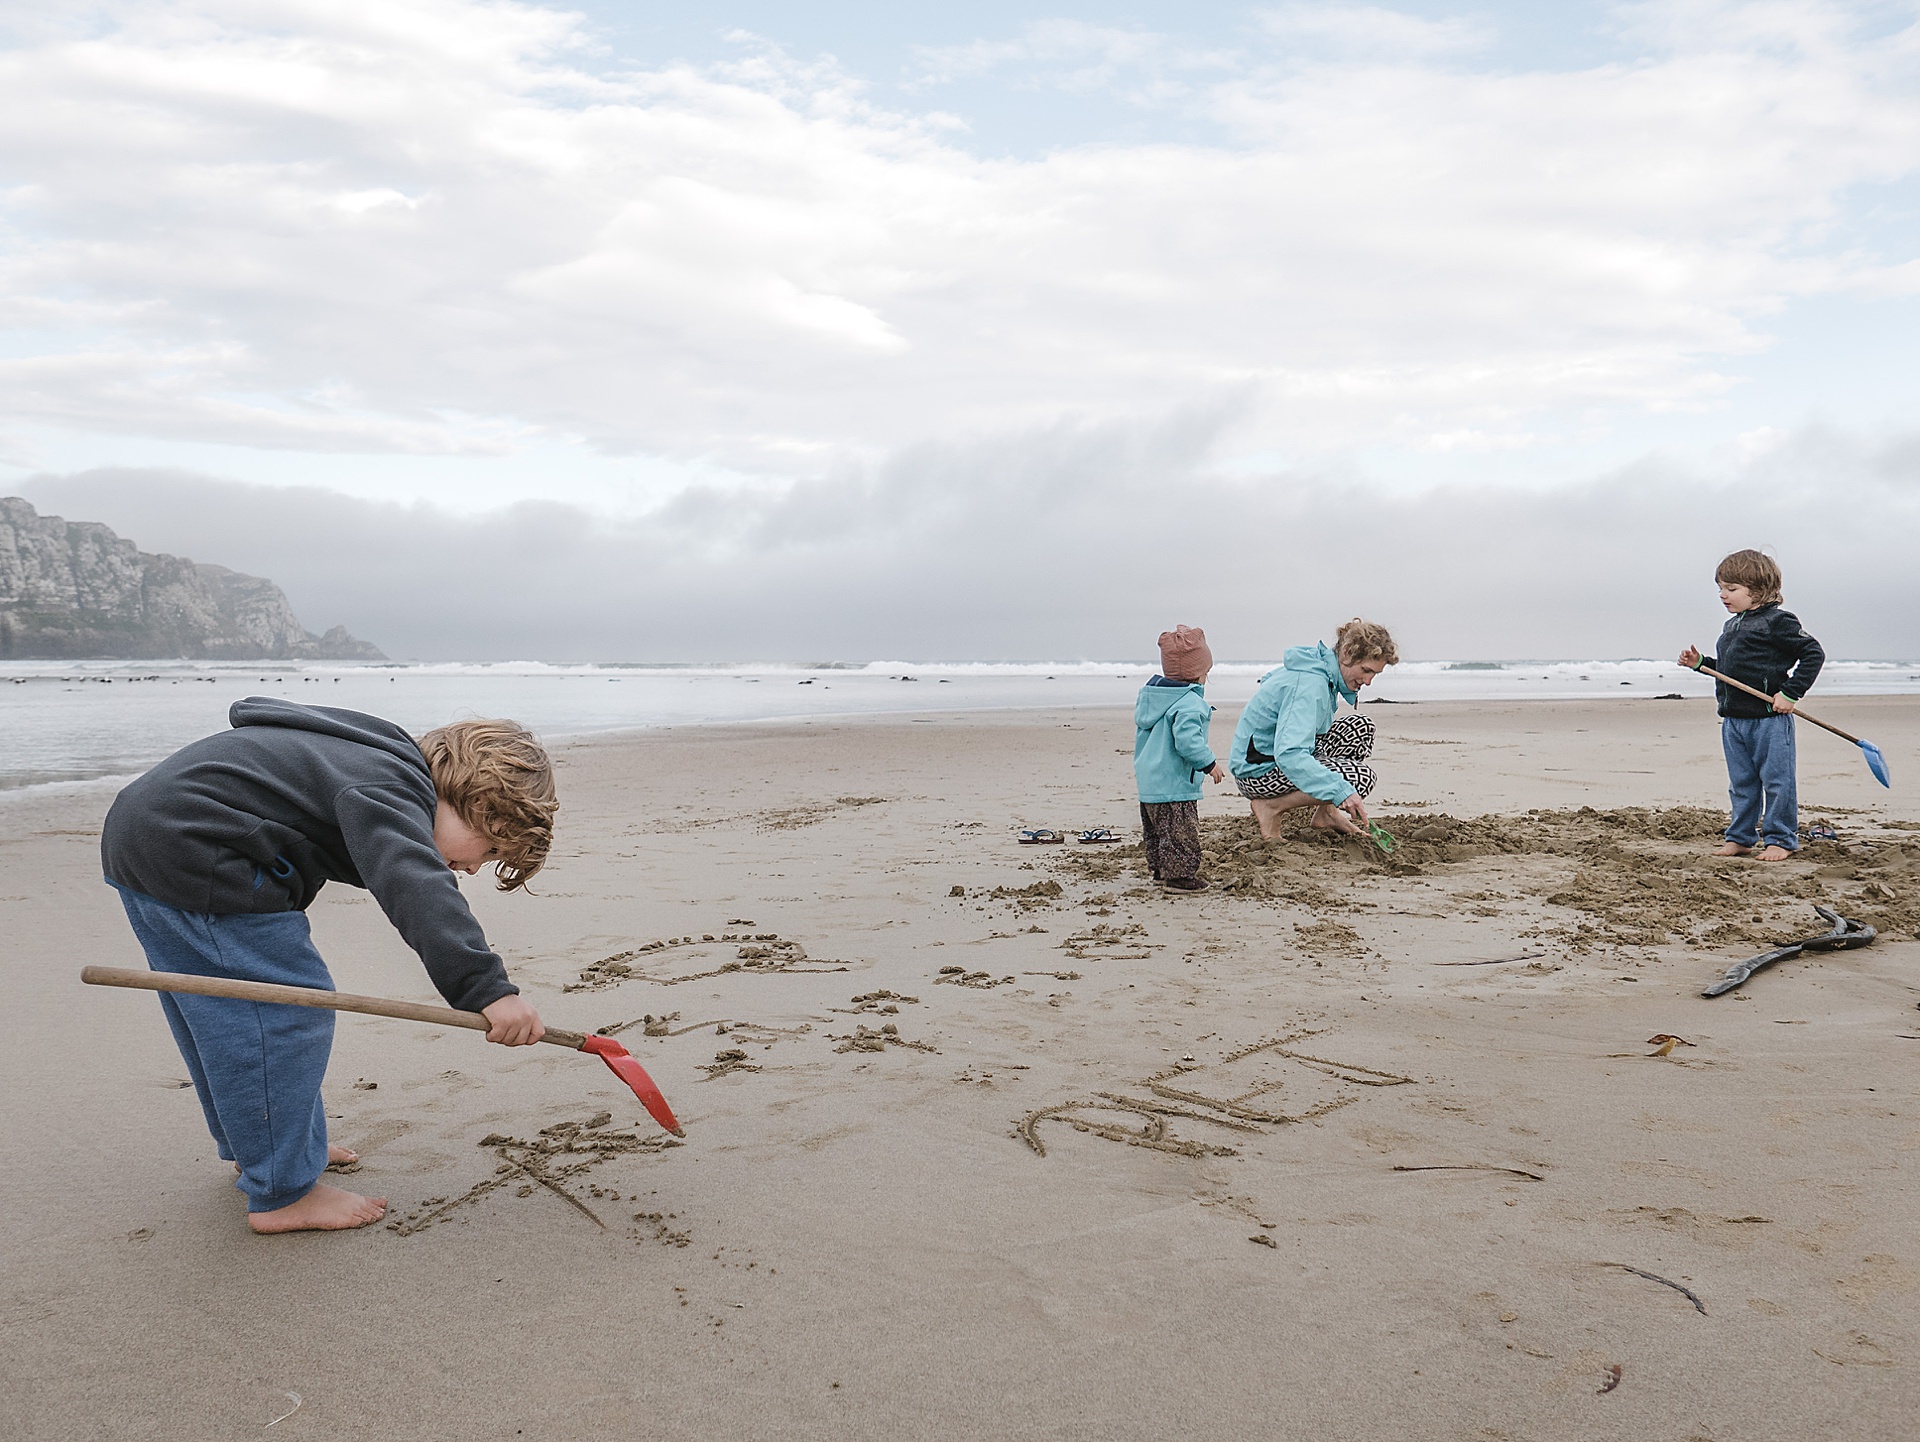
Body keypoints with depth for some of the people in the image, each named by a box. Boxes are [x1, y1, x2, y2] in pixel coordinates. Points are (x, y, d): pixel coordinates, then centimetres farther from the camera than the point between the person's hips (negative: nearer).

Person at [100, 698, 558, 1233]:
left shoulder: (368, 756, 15)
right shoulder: (391, 788, -19)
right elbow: (416, 889, -38)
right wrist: (488, 988, -45)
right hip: (192, 853, -11)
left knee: (225, 1016, 24)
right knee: (289, 1013, -7)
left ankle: (251, 1146, 41)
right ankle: (282, 1194, 1)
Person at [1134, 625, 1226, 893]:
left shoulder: (1150, 695, 11)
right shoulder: (1189, 703, -19)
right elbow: (1187, 740, -29)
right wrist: (1209, 763, -18)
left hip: (1147, 781, 10)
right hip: (1174, 786, -10)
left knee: (1155, 830, 19)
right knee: (1181, 831, -2)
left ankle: (1160, 870, 30)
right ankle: (1179, 875, 1)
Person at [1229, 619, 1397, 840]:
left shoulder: (1319, 666, 3)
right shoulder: (1310, 685, -27)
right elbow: (1289, 755, -39)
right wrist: (1341, 791, -44)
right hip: (1258, 772, -10)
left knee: (1361, 727, 5)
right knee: (1361, 776, -22)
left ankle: (1326, 812, 8)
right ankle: (1271, 807, -11)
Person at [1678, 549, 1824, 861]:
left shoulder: (1777, 622, -9)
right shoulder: (1731, 627, 16)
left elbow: (1814, 654, -11)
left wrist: (1790, 693, -16)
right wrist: (1701, 662, 12)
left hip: (1769, 719, -8)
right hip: (1732, 719, 8)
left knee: (1776, 780, 1)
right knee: (1741, 784, 14)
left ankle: (1781, 839, 10)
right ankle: (1740, 838, 21)